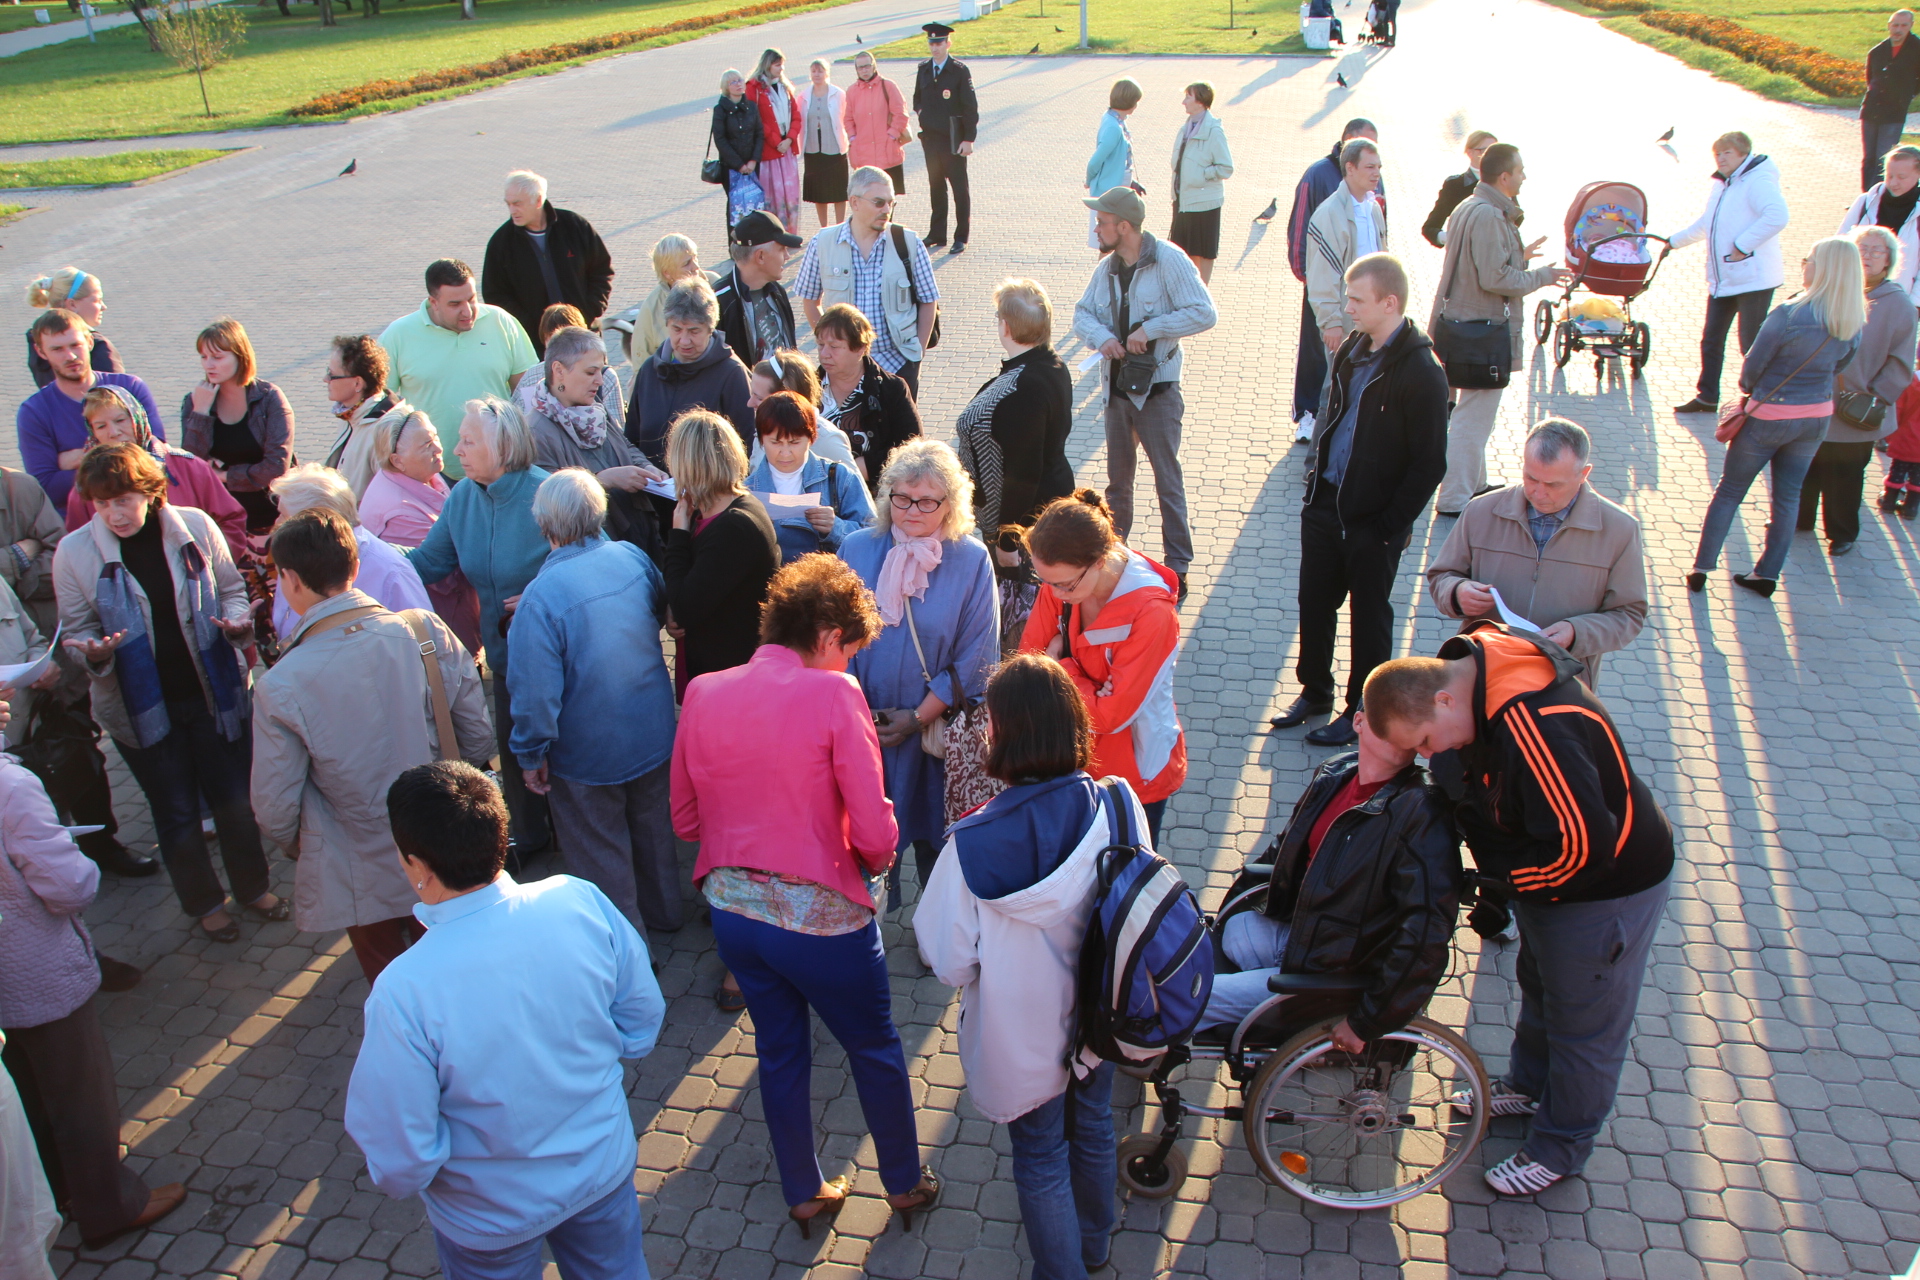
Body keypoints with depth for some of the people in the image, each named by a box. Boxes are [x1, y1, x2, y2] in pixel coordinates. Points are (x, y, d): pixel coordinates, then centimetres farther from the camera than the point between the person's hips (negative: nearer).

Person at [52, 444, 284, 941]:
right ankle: (205, 903, 36)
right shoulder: (74, 552, -11)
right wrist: (93, 653, -23)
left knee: (233, 798, 13)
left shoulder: (195, 527, -11)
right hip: (140, 704, 0)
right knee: (176, 812, 14)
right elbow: (76, 630, -1)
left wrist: (236, 621, -19)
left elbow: (232, 590, 2)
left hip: (213, 691, 0)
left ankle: (254, 887, 37)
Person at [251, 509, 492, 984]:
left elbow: (275, 811, -14)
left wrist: (297, 848, 9)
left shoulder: (280, 687, -24)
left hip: (364, 879, -3)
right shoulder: (428, 632, -16)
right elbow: (480, 737, -6)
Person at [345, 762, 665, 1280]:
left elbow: (401, 1163, -24)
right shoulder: (581, 902, -23)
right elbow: (643, 1024, -8)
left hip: (493, 1218, -2)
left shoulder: (404, 994, -34)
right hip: (604, 1168, 3)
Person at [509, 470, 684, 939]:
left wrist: (530, 755, -10)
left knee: (601, 853, 14)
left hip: (587, 754, -6)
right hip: (653, 736, 6)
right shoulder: (633, 558, -10)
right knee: (651, 825, 27)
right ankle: (664, 911, 47)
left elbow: (536, 690, -26)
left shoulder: (542, 595, -29)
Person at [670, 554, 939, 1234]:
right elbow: (874, 831, -19)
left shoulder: (703, 693, -2)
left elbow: (685, 819, 7)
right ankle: (906, 1184, 38)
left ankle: (805, 1196, 41)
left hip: (731, 907, 5)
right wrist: (874, 859, 3)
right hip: (820, 916, -5)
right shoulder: (832, 694, -17)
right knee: (875, 1050, 19)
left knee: (780, 1052, 24)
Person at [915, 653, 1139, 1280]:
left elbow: (949, 963, -22)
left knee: (1040, 1155, 23)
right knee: (1093, 1127, 31)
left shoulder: (973, 847, -33)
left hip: (1025, 1035, -4)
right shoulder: (1119, 805, -24)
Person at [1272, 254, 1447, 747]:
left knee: (1369, 618, 9)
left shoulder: (1420, 372, -19)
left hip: (1373, 522, -7)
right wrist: (1316, 478, 11)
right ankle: (1314, 691, 36)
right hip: (1324, 504, 7)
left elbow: (1429, 464, -17)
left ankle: (1361, 711, 25)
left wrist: (1391, 525, -16)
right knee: (1314, 603, 16)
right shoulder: (1353, 351, 4)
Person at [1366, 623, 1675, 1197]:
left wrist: (1505, 876, -22)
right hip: (1550, 877, 9)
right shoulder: (1471, 662, -12)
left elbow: (1583, 841, -36)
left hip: (1606, 890, -9)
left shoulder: (1532, 725, -41)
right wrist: (1458, 782, -17)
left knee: (1583, 1023, 12)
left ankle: (1561, 1148, 32)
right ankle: (1529, 1085, 53)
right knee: (1539, 986, 29)